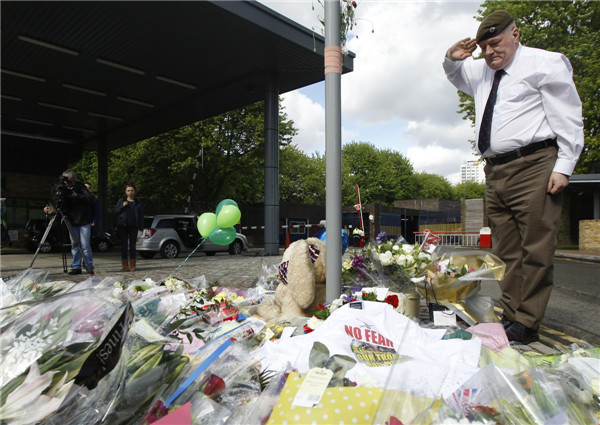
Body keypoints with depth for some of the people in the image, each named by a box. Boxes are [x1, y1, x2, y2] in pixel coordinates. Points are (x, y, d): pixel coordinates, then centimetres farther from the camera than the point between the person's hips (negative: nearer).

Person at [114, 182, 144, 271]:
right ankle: (125, 265, 5)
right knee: (124, 245, 0)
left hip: (133, 226, 0)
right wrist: (122, 206, -10)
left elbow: (141, 216, 8)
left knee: (132, 245, 0)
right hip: (122, 226, 0)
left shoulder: (138, 202, 9)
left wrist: (141, 228, 2)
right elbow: (116, 211, 6)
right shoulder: (121, 201, 10)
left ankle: (132, 265, 6)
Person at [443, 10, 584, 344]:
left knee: (536, 250, -7)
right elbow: (457, 76, 44)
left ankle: (526, 325, -2)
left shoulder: (544, 63, 5)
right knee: (507, 252, 6)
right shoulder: (481, 71, 23)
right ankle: (510, 316, 11)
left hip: (533, 168, -6)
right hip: (495, 172, 6)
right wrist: (452, 59, 19)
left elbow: (569, 119, -1)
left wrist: (563, 167, -11)